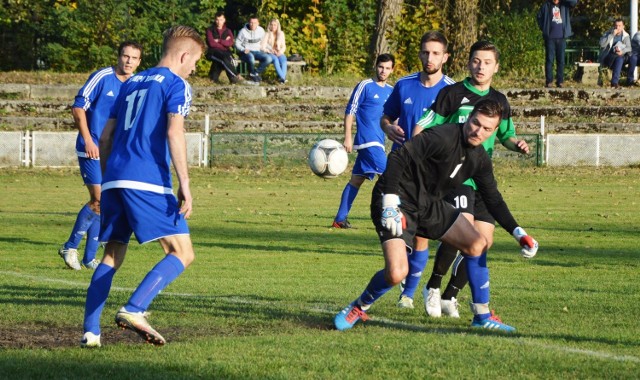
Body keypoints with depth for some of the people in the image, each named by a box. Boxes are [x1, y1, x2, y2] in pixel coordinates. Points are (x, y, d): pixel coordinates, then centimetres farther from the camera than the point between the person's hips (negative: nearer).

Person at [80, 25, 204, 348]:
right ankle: (134, 310, -22)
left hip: (113, 179, 7)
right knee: (182, 252, -5)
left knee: (112, 257, 14)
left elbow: (106, 136, 24)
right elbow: (174, 132, -14)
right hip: (148, 182, -7)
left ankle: (90, 331, 3)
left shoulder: (131, 83, 23)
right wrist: (184, 184, -16)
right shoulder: (176, 85, 1)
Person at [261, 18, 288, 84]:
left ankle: (283, 76, -50)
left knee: (283, 59, -34)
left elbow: (283, 46, 12)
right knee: (275, 59, -37)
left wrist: (280, 52, -9)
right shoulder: (267, 34, 3)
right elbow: (262, 47, -2)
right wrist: (271, 51, -14)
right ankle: (282, 77, -50)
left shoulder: (281, 34, 12)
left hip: (279, 53, 3)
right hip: (269, 53, -3)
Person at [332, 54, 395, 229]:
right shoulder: (365, 86, -5)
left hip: (377, 142, 7)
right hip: (368, 141, -7)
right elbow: (350, 112, -6)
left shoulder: (390, 91, 15)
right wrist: (348, 137, -12)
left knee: (357, 179, 8)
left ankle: (340, 219, 11)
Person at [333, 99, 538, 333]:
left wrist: (517, 232, 6)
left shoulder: (480, 159, 3)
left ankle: (482, 316, 13)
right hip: (398, 202, -8)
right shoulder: (443, 137, -23)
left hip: (429, 204, 8)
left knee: (477, 244, 1)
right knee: (396, 274, -23)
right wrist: (390, 203, -34)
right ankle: (358, 309, 7)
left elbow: (493, 199, 16)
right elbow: (398, 157, -28)